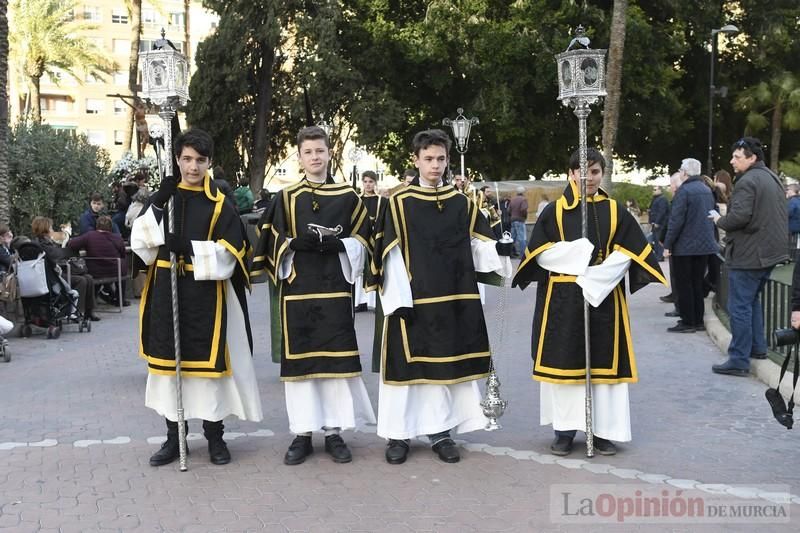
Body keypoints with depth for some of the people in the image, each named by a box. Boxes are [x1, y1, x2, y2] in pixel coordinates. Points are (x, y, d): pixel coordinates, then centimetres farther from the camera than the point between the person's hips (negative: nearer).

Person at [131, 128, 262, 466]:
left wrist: (189, 247, -22)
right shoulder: (163, 198, 8)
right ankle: (173, 436, 18)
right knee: (169, 359, 6)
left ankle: (214, 436, 15)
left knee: (207, 361, 1)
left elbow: (228, 255, -9)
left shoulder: (220, 205, 0)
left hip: (206, 296, -2)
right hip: (167, 293, 3)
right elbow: (140, 243, -1)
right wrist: (156, 206, -13)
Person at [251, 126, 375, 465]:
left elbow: (362, 238, 8)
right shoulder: (286, 198, 8)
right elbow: (272, 242, 6)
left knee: (337, 356, -1)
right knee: (299, 358, 2)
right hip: (297, 288, 0)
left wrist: (338, 244, -11)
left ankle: (334, 431, 10)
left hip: (335, 287, 0)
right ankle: (302, 433, 11)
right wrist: (295, 244, -13)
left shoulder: (347, 196, 8)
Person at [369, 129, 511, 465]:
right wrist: (399, 298, -13)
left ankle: (440, 431, 19)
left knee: (445, 362, 8)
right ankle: (398, 434, 12)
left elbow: (482, 245, 4)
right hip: (412, 298, -3)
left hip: (453, 299, 3)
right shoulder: (399, 202, -2)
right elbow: (391, 255, -6)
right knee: (406, 361, 1)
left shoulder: (461, 203, 8)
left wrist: (506, 263, -16)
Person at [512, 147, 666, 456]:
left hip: (604, 297, 1)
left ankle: (604, 430, 11)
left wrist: (598, 276, -14)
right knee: (564, 361, 2)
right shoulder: (554, 211, 3)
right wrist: (578, 253, -13)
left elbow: (628, 254, 0)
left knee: (604, 362, 3)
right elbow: (539, 254, -3)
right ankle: (564, 431, 10)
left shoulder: (615, 211, 7)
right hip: (562, 299, -1)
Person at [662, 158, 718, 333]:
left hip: (685, 246, -7)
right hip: (705, 244, 7)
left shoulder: (684, 190, -15)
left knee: (684, 285, 0)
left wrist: (667, 244, -15)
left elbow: (676, 220, -19)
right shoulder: (707, 190, 9)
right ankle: (698, 321, 18)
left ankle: (687, 322, 1)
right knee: (697, 284, 14)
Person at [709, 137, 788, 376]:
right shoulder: (772, 178, 15)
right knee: (752, 300, 23)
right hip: (770, 251, 10)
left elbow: (739, 217, -26)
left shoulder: (747, 181, -16)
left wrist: (720, 220, -8)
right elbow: (777, 215, 21)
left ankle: (739, 360, -4)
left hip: (748, 255, -10)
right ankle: (757, 347, 29)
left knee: (740, 307, -5)